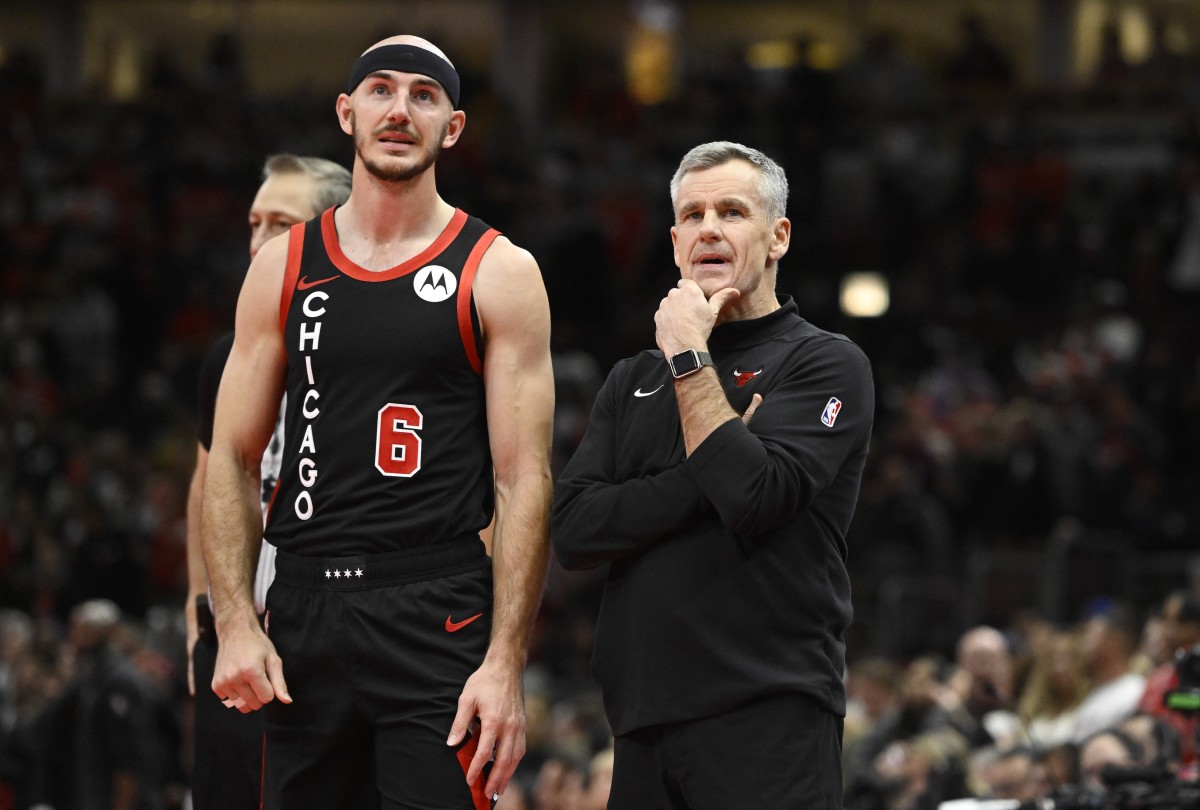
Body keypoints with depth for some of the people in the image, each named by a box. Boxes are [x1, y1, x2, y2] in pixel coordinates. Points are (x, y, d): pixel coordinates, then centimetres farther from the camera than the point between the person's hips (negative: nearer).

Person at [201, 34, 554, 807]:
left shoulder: (498, 273, 1)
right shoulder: (284, 266, 11)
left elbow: (524, 481, -4)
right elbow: (233, 461, 11)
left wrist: (506, 663, -12)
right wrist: (236, 624, -3)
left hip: (439, 625, -3)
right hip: (304, 618, 3)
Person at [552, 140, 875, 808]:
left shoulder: (828, 364, 1)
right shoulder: (634, 382, 18)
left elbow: (755, 497, -16)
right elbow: (574, 531, 3)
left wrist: (689, 359, -7)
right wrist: (705, 475, -8)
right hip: (646, 726, 5)